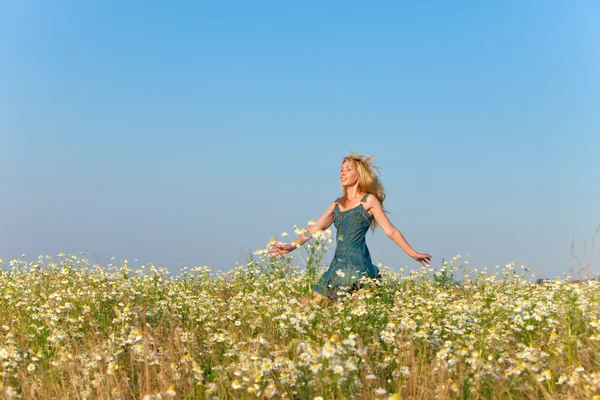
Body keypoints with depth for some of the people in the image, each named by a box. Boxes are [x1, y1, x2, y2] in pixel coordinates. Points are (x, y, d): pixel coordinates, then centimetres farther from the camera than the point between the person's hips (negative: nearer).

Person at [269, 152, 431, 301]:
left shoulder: (369, 200, 1)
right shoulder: (337, 204, 17)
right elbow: (315, 227, 14)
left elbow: (390, 231, 0)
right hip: (338, 264, 6)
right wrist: (292, 246, 2)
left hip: (357, 263, -6)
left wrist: (413, 254, -2)